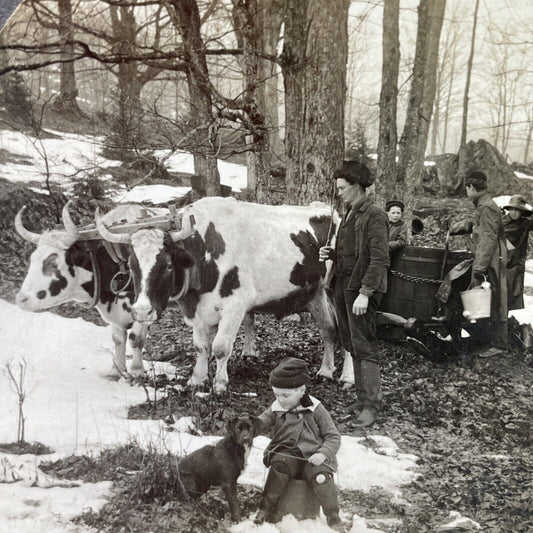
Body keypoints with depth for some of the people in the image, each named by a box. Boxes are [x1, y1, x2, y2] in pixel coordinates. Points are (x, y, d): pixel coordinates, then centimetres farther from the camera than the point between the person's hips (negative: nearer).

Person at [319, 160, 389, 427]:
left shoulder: (375, 215, -10)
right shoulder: (349, 215, 17)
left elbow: (380, 259, -17)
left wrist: (365, 292, -23)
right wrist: (331, 254, 6)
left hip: (361, 289, -9)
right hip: (342, 286, 9)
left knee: (364, 347, -6)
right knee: (353, 346, 13)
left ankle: (371, 405, 0)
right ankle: (362, 397, 22)